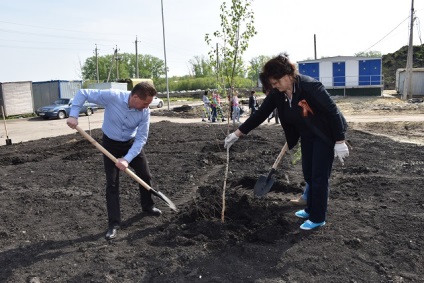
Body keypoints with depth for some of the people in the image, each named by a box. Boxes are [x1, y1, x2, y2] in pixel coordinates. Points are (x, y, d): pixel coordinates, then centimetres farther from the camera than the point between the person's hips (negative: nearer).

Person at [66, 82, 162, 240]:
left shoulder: (145, 112, -22)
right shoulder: (112, 96, -29)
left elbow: (141, 138, -21)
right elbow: (82, 93, -20)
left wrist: (127, 159, -31)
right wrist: (74, 115, -29)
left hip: (132, 143, 3)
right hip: (110, 144, -2)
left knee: (145, 176, 9)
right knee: (112, 184, -4)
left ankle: (147, 207, 34)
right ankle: (114, 224, 6)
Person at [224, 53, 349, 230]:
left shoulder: (310, 86, -30)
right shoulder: (277, 94, -10)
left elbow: (333, 111, -26)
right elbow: (260, 114, -5)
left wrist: (340, 142, -24)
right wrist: (237, 134, -5)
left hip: (326, 134, -7)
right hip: (307, 136, 7)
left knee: (319, 176, -1)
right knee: (308, 174, 13)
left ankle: (318, 218, 14)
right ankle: (311, 209, 32)